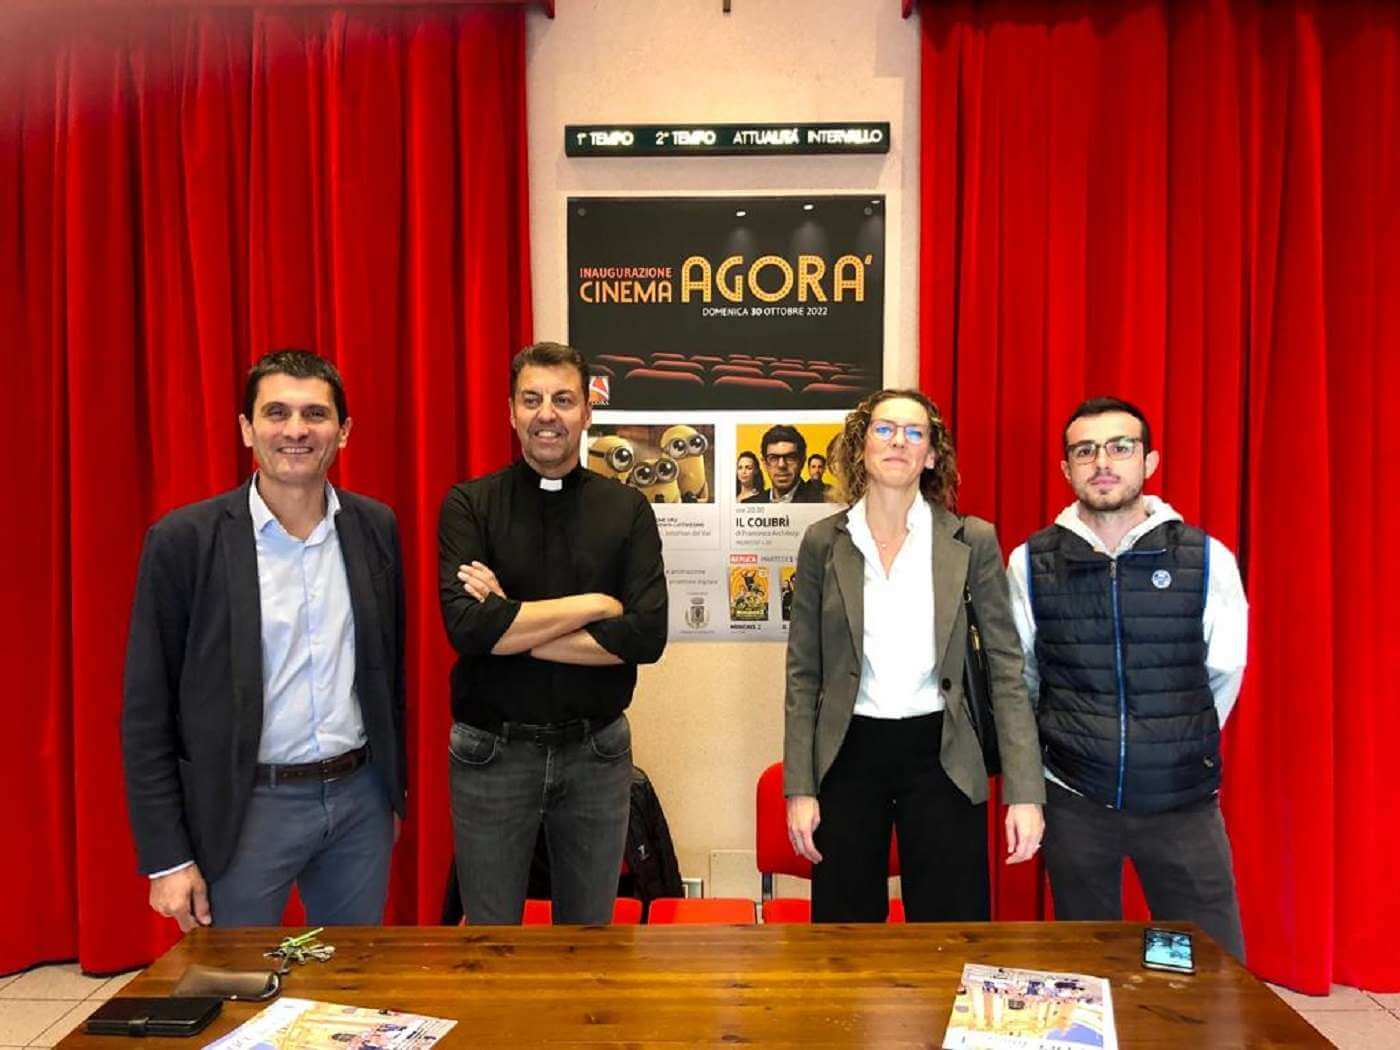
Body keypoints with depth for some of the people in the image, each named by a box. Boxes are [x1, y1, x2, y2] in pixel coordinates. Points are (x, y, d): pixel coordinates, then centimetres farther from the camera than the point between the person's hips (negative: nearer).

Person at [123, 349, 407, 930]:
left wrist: (392, 791, 13)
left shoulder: (376, 527, 1)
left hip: (361, 798, 4)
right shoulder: (184, 539, -10)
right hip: (247, 808, -3)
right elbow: (147, 712, -6)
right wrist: (167, 859, -6)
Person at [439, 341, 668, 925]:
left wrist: (511, 626, -15)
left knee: (590, 930, 19)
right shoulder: (469, 505, -5)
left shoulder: (626, 509, -2)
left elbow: (648, 635, -14)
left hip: (596, 751, 1)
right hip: (490, 752, -1)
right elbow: (466, 625, -20)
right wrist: (593, 604, -16)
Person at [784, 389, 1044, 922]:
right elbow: (803, 673, 3)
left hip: (940, 757, 0)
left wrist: (1025, 792, -7)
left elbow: (1006, 668, -1)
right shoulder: (823, 542, 0)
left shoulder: (973, 541, -2)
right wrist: (799, 788, -2)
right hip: (848, 756, 1)